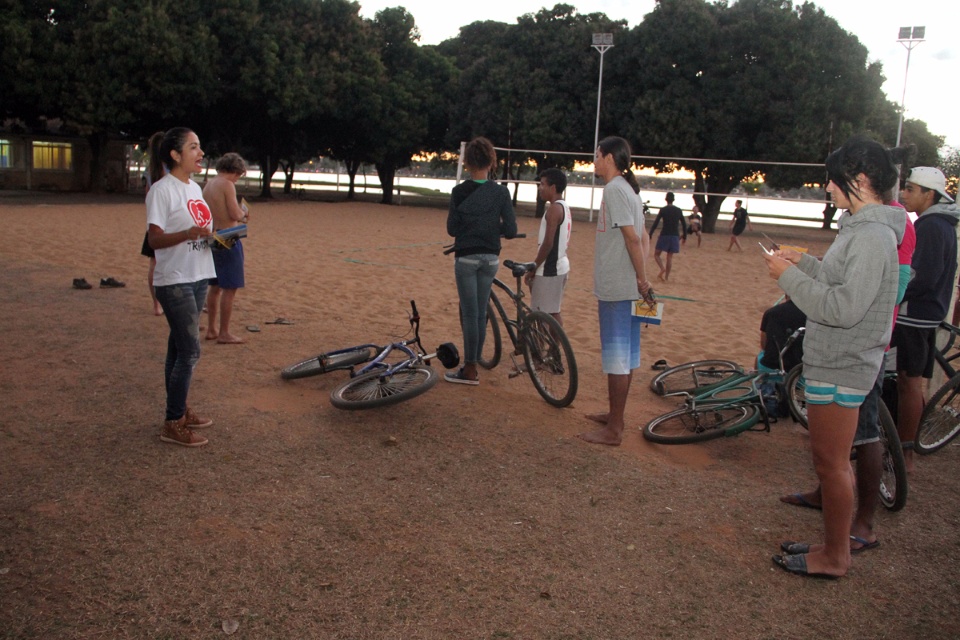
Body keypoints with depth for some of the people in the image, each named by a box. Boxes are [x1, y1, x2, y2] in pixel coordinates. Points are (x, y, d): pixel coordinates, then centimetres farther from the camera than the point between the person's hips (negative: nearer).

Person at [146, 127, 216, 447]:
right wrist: (191, 233, -31)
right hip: (174, 282, -8)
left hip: (197, 278, 8)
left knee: (180, 349, 16)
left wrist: (214, 235, 1)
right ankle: (173, 424, 2)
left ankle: (180, 410, 25)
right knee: (189, 352, -8)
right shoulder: (162, 190, -13)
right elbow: (155, 239, -17)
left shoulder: (194, 188, 13)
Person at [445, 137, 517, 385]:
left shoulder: (459, 192, -8)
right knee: (480, 312, 12)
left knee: (470, 313, 1)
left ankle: (470, 371, 4)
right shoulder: (501, 192, -3)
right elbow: (510, 230, -5)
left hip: (466, 257, -3)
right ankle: (472, 363, 21)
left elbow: (452, 229, -5)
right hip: (490, 258, 3)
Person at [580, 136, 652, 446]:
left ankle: (613, 429, 2)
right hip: (626, 287, 10)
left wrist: (642, 278, -16)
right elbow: (643, 238, 16)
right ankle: (614, 414, 29)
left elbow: (632, 238, -21)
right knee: (625, 355, 16)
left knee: (617, 355, -4)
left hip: (616, 288, -10)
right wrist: (640, 277, 9)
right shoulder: (626, 189, 17)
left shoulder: (615, 190, -14)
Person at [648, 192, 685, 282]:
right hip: (675, 236, 3)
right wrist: (684, 236, 18)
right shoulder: (679, 210, 6)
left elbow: (655, 223, -9)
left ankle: (662, 268, -18)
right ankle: (666, 276, 7)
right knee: (670, 257, 8)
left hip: (664, 235, -3)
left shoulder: (663, 210, -4)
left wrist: (650, 235, -6)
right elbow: (684, 225, 9)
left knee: (656, 254, 7)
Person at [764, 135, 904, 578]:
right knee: (831, 459, 19)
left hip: (841, 367, -10)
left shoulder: (873, 236, -21)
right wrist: (803, 263, 8)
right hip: (834, 360, 10)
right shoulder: (864, 229, 11)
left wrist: (789, 276, -20)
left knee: (831, 462, 2)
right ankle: (833, 542, 32)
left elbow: (844, 307, -28)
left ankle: (834, 557, 16)